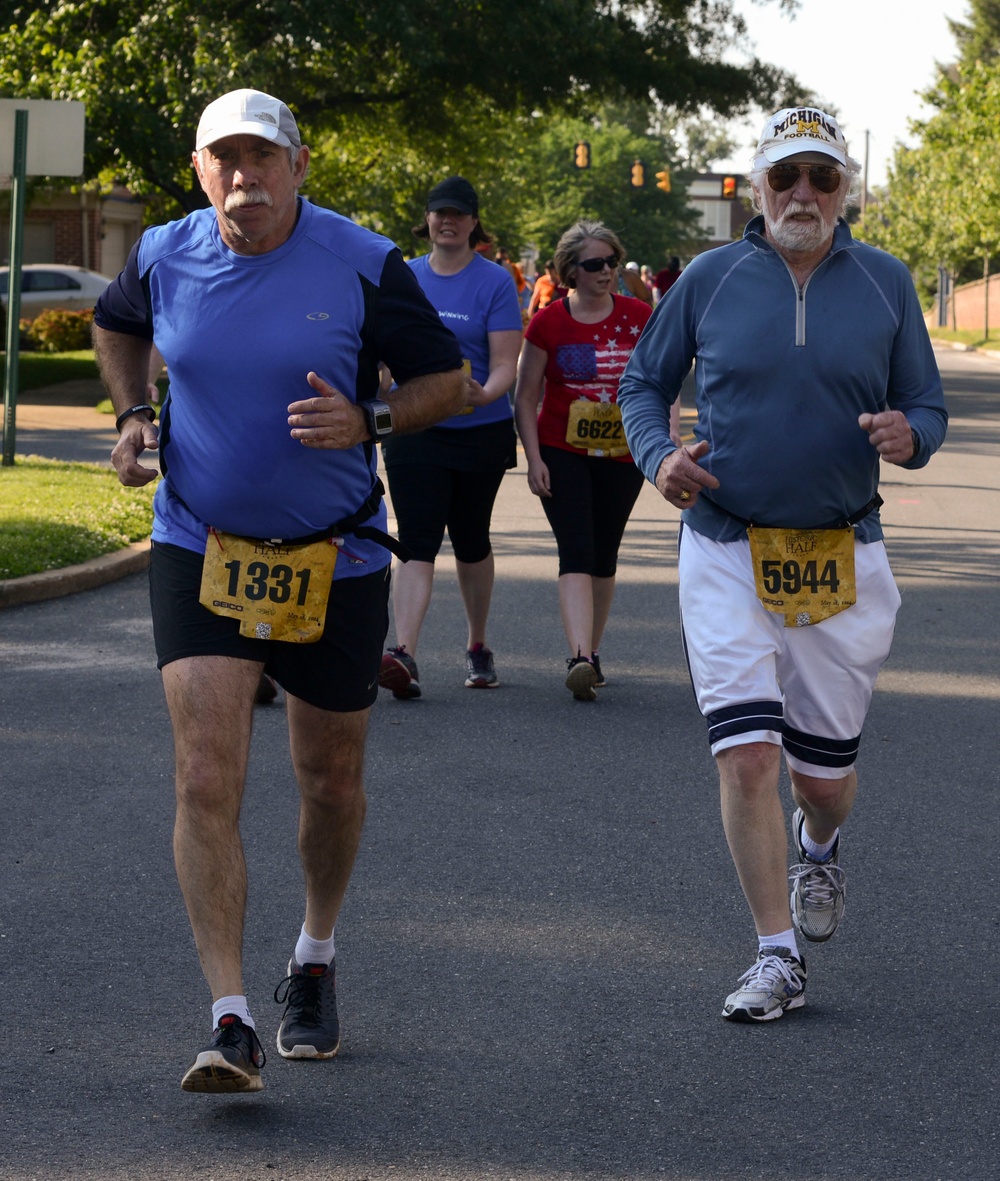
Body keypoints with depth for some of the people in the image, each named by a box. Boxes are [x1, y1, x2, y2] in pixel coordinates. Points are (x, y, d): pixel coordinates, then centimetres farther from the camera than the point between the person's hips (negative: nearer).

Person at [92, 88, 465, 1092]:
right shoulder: (164, 257, -3)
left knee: (331, 781, 14)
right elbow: (115, 325, 21)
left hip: (334, 561, 0)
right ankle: (230, 1022, -16)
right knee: (206, 781, -15)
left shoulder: (363, 265, -10)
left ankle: (314, 960, 41)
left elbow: (445, 378, -2)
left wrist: (366, 421, -20)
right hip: (199, 554, 0)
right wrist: (132, 417, 5)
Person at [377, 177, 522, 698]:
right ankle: (404, 655, -24)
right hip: (413, 431, 1)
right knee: (417, 542, -11)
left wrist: (484, 394, -29)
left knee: (471, 541, 13)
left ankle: (477, 646, 32)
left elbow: (505, 364, -10)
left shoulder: (494, 281, -4)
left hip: (479, 431, -1)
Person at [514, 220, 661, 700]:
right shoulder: (549, 323, -4)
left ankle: (590, 654, 25)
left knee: (604, 555, 11)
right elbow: (525, 396, 2)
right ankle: (580, 658, -27)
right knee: (576, 551, -16)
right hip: (562, 453, -2)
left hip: (622, 456, 2)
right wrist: (534, 459, -6)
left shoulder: (638, 317, 1)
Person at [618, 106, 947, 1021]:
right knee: (748, 755, -12)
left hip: (843, 558, 1)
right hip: (727, 552, -1)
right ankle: (778, 959, -4)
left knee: (825, 771, 9)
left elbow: (927, 406, 8)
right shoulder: (709, 280, 1)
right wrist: (657, 456, -9)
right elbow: (643, 384, 12)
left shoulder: (885, 284, 4)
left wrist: (909, 436, -16)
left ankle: (819, 847, 46)